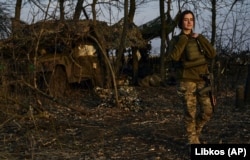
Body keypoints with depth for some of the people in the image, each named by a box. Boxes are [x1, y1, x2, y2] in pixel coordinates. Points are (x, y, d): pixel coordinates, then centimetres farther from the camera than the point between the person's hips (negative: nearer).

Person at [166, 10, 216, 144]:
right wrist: (183, 39, -16)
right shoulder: (176, 40, -1)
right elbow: (173, 57, -21)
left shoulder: (199, 39, 10)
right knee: (190, 112, -1)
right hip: (186, 81, -4)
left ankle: (195, 131, 27)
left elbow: (212, 54, -3)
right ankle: (193, 141, 15)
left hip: (202, 79, 4)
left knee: (207, 111, 1)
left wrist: (200, 39, -9)